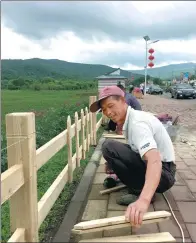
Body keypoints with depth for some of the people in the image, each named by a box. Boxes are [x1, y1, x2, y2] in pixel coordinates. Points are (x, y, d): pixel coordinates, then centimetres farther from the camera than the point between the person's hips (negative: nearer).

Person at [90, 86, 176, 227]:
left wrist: (143, 200, -53)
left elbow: (155, 160, -39)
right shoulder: (131, 119, 8)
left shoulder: (137, 123, -22)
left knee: (109, 147, -21)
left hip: (163, 174, -10)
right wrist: (115, 165, 14)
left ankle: (139, 191, -10)